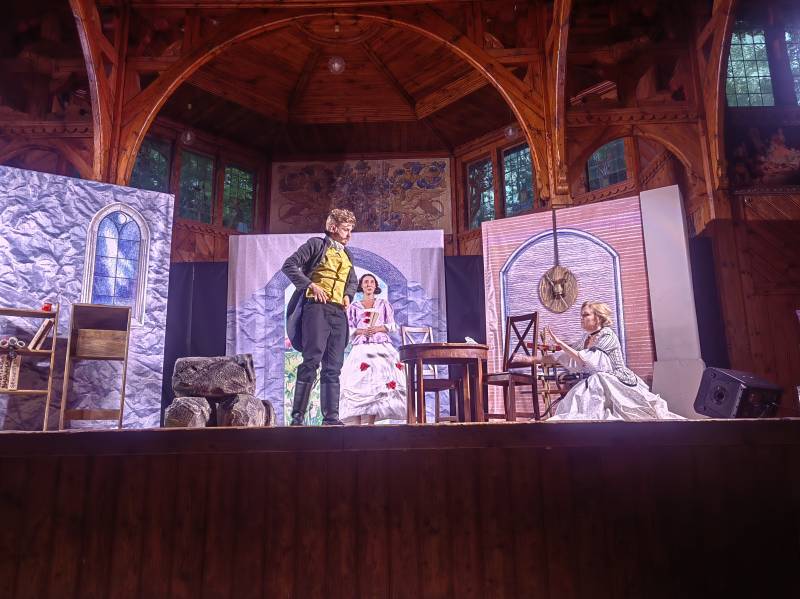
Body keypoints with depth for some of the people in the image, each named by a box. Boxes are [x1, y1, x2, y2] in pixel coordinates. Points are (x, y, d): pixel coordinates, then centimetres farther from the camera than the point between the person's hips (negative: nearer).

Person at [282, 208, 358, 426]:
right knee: (312, 360, -13)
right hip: (317, 307, -6)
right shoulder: (317, 244, 5)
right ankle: (297, 416, -9)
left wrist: (348, 295, 14)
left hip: (339, 313, 6)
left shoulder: (347, 256, 23)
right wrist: (311, 285, -12)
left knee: (333, 367, 5)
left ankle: (331, 417, 9)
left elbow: (353, 282, 35)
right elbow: (289, 265, -3)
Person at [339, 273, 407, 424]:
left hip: (382, 348, 0)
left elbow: (393, 325, 9)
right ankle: (356, 423, -21)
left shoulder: (384, 304, 18)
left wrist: (378, 329, -9)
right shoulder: (354, 306, 17)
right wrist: (362, 331, -11)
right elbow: (348, 329, 9)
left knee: (377, 382, -18)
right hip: (361, 348, 0)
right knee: (358, 382, -17)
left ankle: (370, 422, -22)